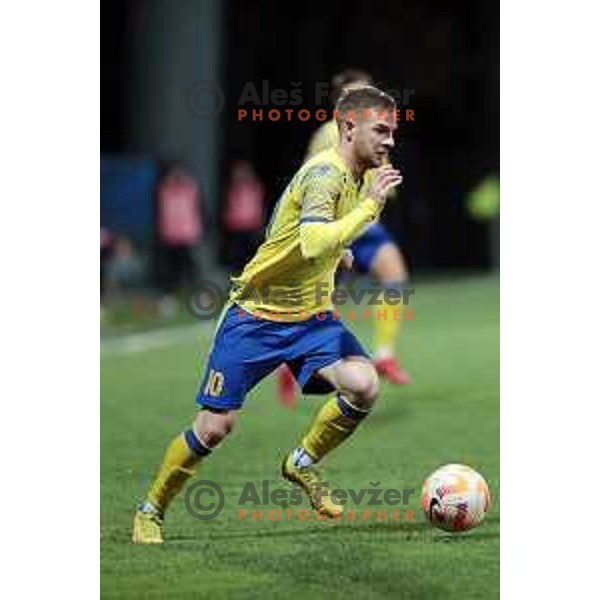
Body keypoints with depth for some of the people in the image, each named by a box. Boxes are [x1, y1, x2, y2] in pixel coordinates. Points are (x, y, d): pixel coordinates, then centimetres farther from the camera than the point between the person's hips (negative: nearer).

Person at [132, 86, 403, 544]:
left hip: (312, 317, 7)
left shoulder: (361, 175, 5)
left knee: (364, 385, -20)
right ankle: (151, 510, 18)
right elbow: (313, 244, -40)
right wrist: (371, 203, -35)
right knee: (216, 427, -4)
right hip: (256, 315, -7)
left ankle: (304, 463, 5)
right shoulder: (325, 174, -22)